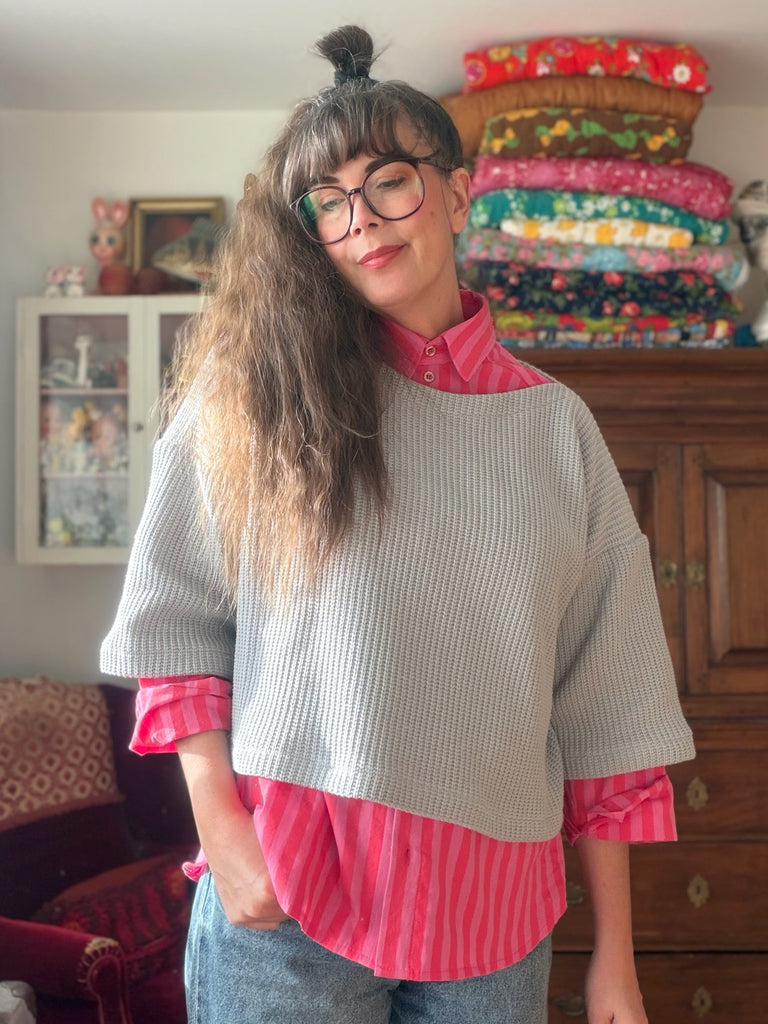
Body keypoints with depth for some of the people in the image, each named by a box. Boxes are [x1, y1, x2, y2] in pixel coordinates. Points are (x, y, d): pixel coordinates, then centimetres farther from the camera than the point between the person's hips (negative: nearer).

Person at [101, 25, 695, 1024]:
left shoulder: (556, 426, 3)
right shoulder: (257, 391, -2)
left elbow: (606, 711, 3)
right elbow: (172, 619, 0)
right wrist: (222, 829, -11)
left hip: (493, 911, 2)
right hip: (283, 902, -1)